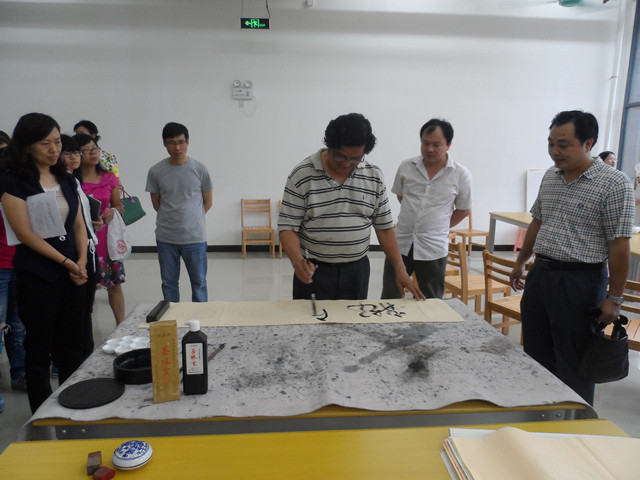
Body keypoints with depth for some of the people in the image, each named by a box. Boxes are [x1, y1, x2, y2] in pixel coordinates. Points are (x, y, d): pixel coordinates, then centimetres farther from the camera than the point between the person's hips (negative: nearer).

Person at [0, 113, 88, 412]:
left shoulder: (66, 180, 10)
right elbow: (25, 233, -13)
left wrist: (82, 261, -3)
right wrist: (66, 261, -12)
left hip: (71, 274, 5)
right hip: (37, 276, -5)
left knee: (71, 345, 13)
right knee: (40, 348, 7)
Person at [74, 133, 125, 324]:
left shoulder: (110, 179, 8)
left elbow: (118, 206, 15)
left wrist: (111, 212, -6)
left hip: (108, 236, 3)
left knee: (115, 284, 7)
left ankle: (121, 326, 19)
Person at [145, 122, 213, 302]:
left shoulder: (199, 169, -4)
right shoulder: (156, 171, -1)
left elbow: (208, 201, 6)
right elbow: (156, 203, 9)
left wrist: (191, 219, 8)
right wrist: (172, 219, 7)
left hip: (195, 237, -1)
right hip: (166, 238, 2)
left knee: (199, 283, 9)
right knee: (168, 283, 13)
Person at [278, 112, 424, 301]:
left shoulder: (374, 176, 1)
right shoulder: (302, 175, -10)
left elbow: (384, 227, 5)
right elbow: (288, 228, -10)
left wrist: (400, 270, -2)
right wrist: (298, 262, -27)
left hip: (357, 271, 3)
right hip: (312, 272, -2)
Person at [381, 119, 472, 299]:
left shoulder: (461, 175, -3)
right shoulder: (406, 167, 2)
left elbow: (463, 210, 8)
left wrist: (439, 227, 5)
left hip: (433, 249, -1)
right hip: (401, 244, 2)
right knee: (388, 300, 6)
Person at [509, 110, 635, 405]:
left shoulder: (614, 184, -13)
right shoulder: (550, 177, 8)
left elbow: (619, 245, -13)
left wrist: (614, 298, -13)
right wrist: (520, 262, 20)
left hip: (580, 282, -7)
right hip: (540, 274, 7)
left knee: (573, 364, 5)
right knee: (536, 354, 16)